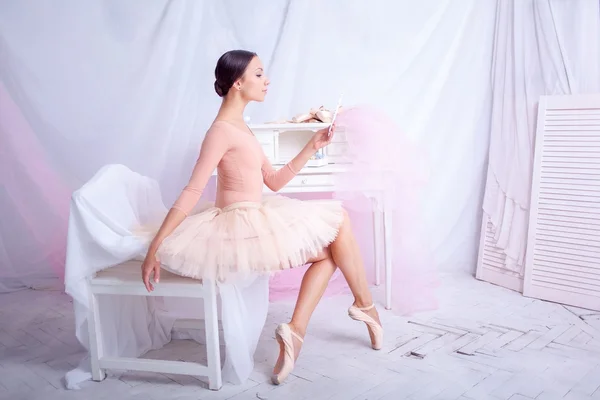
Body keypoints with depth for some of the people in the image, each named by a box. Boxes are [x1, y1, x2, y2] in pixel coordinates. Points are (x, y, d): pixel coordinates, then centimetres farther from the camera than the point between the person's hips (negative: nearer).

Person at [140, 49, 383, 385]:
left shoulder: (240, 127, 15)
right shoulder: (222, 130, -14)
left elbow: (274, 181, 14)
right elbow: (191, 193, -19)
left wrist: (312, 147, 8)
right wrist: (155, 247, -23)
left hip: (250, 223, 10)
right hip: (243, 227, -10)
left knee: (329, 249, 13)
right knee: (337, 219, -4)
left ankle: (295, 332, 4)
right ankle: (365, 304, 16)